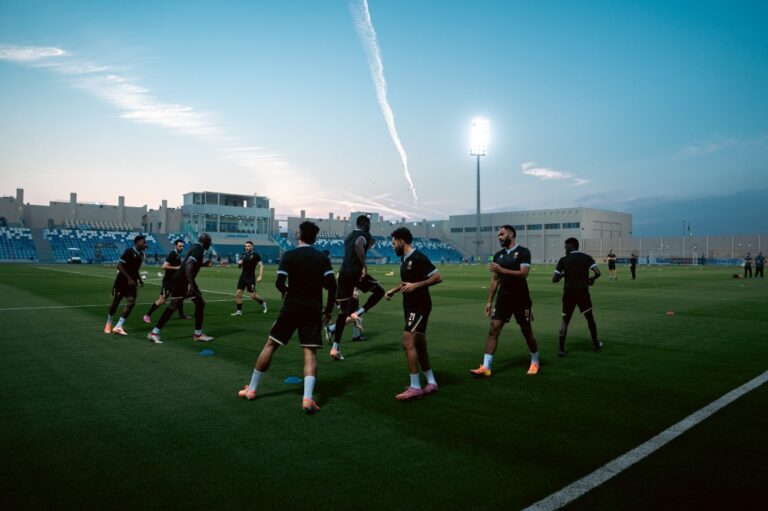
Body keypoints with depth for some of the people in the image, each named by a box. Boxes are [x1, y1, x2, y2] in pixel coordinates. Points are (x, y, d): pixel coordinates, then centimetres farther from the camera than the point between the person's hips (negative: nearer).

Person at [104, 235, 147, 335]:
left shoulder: (141, 254, 7)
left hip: (132, 283, 6)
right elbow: (119, 266, -20)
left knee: (131, 302, -10)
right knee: (115, 302, 6)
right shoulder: (129, 251, -15)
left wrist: (139, 279, 8)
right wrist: (129, 278, -25)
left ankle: (118, 327, -7)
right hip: (121, 281, -5)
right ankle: (108, 324, 29)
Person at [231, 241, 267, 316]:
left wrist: (260, 276, -16)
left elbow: (261, 266, -6)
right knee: (238, 293, -4)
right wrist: (239, 264, -7)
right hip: (243, 276, 5)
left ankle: (263, 303, 24)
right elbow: (239, 266, 17)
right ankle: (239, 311, 3)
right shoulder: (243, 255, 10)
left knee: (253, 295, -4)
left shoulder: (256, 255, -5)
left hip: (251, 277, -5)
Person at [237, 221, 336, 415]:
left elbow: (279, 283, -11)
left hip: (292, 307, -1)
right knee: (310, 352, 1)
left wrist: (288, 291, 12)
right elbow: (332, 285, -5)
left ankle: (251, 389, 23)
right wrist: (328, 309, 6)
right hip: (313, 309, 1)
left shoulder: (288, 256, -3)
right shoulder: (323, 258, 2)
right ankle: (307, 398, -14)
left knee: (270, 345, 13)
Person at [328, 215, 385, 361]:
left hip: (343, 273, 7)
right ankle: (358, 313, 0)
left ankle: (335, 348, 6)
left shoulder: (348, 237, 24)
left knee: (343, 312, 10)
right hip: (356, 272, -7)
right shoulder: (364, 235, 0)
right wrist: (364, 265, -22)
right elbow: (358, 244, -22)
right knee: (379, 291, 17)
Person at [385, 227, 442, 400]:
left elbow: (438, 277, -20)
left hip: (419, 306, -10)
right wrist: (393, 290, 14)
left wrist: (416, 285, -26)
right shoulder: (404, 258, 11)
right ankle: (431, 383, 24)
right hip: (410, 306, 10)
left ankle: (415, 387, -7)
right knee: (419, 345, 14)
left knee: (408, 343, -14)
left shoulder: (418, 258, -17)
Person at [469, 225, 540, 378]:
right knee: (493, 330, -6)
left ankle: (535, 362, 31)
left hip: (521, 299, -4)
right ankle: (486, 367, -7)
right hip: (503, 298, 5)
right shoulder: (498, 255, 9)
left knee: (527, 331, 8)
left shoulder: (523, 252, -8)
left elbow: (523, 274, -21)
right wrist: (489, 301, 9)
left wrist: (501, 270, -28)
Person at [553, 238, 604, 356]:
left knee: (565, 320, 9)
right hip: (583, 292, 1)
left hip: (569, 293, 0)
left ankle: (561, 349, 1)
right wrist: (591, 279, 10)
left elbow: (554, 279, -5)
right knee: (589, 317, 21)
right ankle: (596, 344, 30)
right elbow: (597, 273, -10)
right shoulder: (586, 257, 1)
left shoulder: (563, 260, -1)